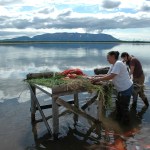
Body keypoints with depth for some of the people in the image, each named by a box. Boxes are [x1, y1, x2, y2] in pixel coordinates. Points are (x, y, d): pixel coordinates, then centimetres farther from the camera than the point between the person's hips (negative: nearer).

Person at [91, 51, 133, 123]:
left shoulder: (118, 63, -24)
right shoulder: (113, 65, 8)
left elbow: (111, 76, -31)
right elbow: (107, 75, 8)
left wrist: (98, 79, -26)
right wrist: (97, 77, -4)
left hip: (126, 88, -10)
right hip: (121, 88, 10)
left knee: (124, 106, 5)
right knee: (118, 104, 23)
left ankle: (125, 121, 24)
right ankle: (119, 118, 42)